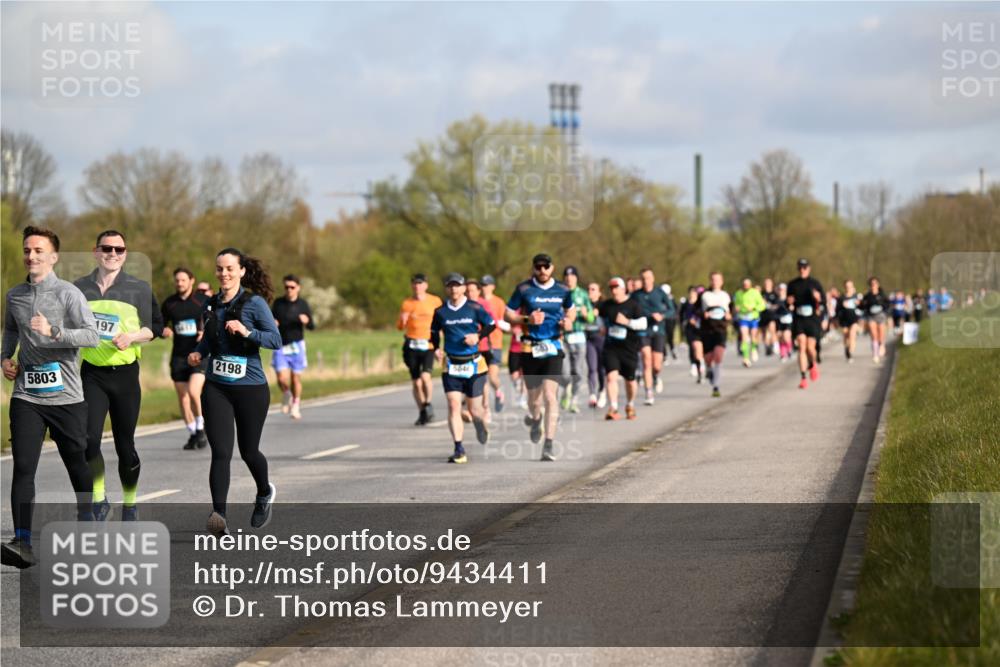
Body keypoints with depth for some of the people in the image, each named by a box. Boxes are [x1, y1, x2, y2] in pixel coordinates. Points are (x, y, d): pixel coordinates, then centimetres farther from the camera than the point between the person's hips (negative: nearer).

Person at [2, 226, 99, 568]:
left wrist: (53, 332, -26)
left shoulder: (68, 294, -6)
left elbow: (92, 336, -16)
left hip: (66, 396, -3)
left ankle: (86, 523, 32)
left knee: (77, 462, 10)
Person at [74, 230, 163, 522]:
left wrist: (131, 336, -11)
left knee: (125, 446, 4)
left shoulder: (139, 289, 3)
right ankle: (99, 500, 2)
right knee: (88, 439, -15)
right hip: (91, 373, 0)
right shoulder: (79, 288, 7)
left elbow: (156, 325, 6)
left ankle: (130, 504, 23)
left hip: (125, 373, 0)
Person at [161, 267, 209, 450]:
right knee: (183, 398, 5)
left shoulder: (203, 301, -2)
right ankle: (192, 434, 20)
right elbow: (160, 325, 17)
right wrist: (164, 331, -5)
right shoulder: (169, 303, 7)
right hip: (178, 356, 4)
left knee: (193, 392, -20)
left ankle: (201, 429, -1)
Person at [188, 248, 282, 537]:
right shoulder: (211, 305, 8)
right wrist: (198, 352, 4)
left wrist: (246, 331, -25)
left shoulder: (254, 303, -7)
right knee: (221, 452, -12)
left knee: (248, 451, 11)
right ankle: (219, 516, -19)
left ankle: (265, 493, 43)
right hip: (216, 388, 3)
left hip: (250, 388, -3)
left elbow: (276, 340, -12)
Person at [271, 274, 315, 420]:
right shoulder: (278, 303, 3)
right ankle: (286, 395, 23)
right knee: (282, 379, -10)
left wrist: (307, 321, -21)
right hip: (280, 346, 0)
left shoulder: (303, 304, 1)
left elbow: (312, 327, 2)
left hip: (296, 346, 0)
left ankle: (295, 406, 22)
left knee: (296, 378, 2)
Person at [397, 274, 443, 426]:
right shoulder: (407, 303, 6)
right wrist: (403, 320, -14)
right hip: (412, 346, 2)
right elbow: (400, 327, 8)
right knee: (416, 382, 5)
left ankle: (428, 404, -6)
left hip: (428, 345, -2)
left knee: (425, 376, -24)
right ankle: (423, 413, 18)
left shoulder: (435, 301, 3)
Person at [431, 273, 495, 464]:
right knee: (453, 405, -11)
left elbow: (491, 324, 5)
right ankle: (459, 450, -11)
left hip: (473, 363, -1)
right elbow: (434, 332, 18)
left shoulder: (474, 308, -3)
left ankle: (482, 426, 42)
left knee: (474, 408, 4)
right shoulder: (441, 312, 3)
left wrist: (478, 336, -12)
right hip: (451, 364, 1)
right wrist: (437, 348, 1)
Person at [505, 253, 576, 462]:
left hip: (553, 347, 0)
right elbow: (508, 315, 3)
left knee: (550, 394, -13)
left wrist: (568, 320, 0)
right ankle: (534, 418, 46)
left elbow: (571, 310, 23)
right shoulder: (524, 289, 0)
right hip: (530, 348, 0)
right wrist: (527, 319, -14)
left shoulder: (562, 290, 6)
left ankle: (548, 445, -13)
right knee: (534, 396, 7)